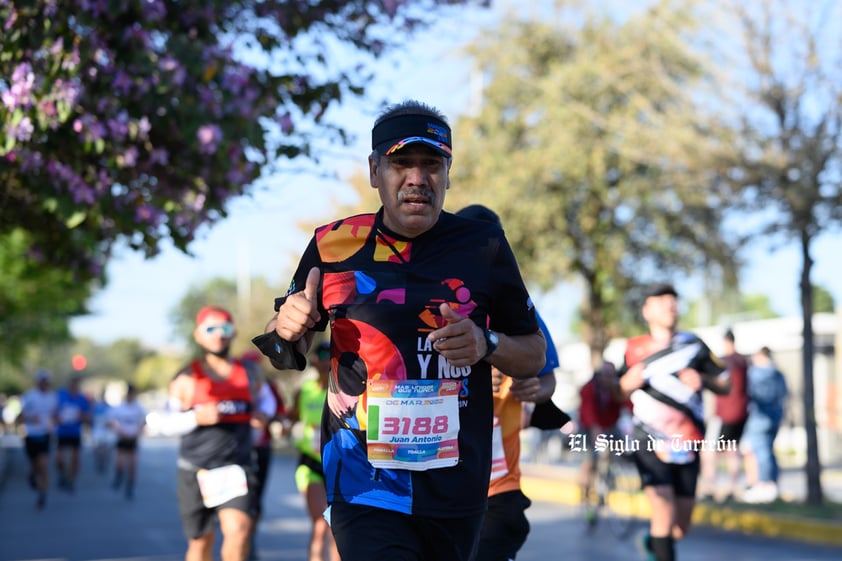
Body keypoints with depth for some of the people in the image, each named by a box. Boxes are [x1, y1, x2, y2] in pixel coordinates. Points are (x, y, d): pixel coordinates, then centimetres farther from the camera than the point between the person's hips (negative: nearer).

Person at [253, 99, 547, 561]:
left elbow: (535, 356, 9)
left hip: (456, 487, 2)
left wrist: (487, 344, -12)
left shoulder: (483, 245, 2)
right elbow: (290, 356, 12)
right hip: (363, 485, -2)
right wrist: (286, 330, -11)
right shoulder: (333, 245, 1)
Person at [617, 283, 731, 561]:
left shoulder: (694, 346, 3)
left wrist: (702, 380, -14)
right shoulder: (635, 349, 3)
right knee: (664, 513, -19)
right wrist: (630, 380, -7)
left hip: (686, 445, 2)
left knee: (680, 528, 7)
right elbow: (621, 389, 15)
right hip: (650, 442, -2)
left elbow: (725, 386, 6)